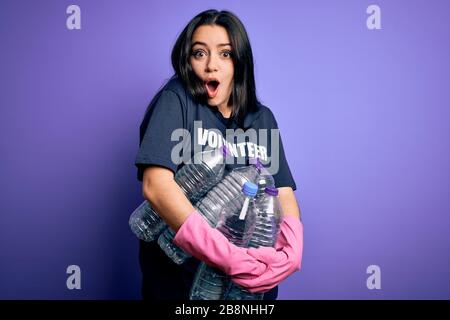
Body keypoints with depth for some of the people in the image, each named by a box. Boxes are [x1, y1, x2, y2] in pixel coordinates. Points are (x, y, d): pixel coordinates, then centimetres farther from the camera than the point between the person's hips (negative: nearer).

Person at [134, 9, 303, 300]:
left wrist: (292, 246, -22)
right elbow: (156, 184, -22)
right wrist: (228, 256, -30)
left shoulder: (263, 118, 4)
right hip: (180, 277, -4)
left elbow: (283, 192, -1)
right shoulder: (177, 99, -10)